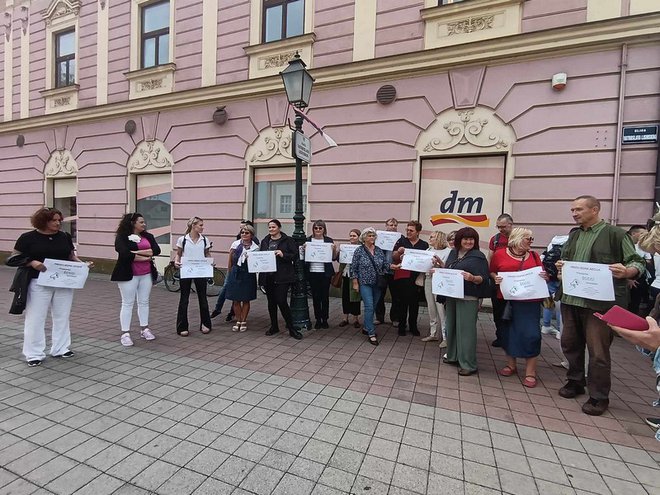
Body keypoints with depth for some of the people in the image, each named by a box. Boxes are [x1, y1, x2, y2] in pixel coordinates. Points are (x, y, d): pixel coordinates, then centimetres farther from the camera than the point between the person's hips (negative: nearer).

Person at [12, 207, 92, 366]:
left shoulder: (65, 237, 5)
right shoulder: (28, 238, -4)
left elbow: (71, 256, 11)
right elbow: (15, 257, -2)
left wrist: (83, 264, -8)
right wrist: (32, 262, -21)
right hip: (39, 284, -3)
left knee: (62, 317, 11)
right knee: (36, 318, 4)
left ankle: (60, 349, 25)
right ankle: (34, 354, 17)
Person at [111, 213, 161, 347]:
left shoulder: (148, 236, 8)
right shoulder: (122, 237, -5)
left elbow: (156, 250, -6)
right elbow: (125, 254, -20)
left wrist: (138, 252, -15)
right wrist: (145, 257, -13)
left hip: (146, 274, 5)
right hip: (129, 274, -5)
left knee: (144, 302, 12)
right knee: (127, 304, 2)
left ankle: (144, 329, 23)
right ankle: (125, 333, 8)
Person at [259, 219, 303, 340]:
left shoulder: (288, 240, -1)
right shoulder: (264, 241, 14)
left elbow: (295, 255, -5)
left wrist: (283, 255, -19)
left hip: (282, 276, -5)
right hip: (268, 276, 5)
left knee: (281, 301, -10)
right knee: (271, 302, 12)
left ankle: (291, 328, 5)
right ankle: (274, 326, 28)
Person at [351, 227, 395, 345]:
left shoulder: (379, 250, 8)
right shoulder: (359, 251, -5)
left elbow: (385, 265, 11)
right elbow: (353, 268, -4)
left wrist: (393, 266, -7)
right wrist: (355, 283, -7)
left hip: (377, 283, 5)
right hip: (365, 283, -4)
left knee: (372, 307, 12)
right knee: (369, 307, -11)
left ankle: (367, 328, 30)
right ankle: (371, 334, -4)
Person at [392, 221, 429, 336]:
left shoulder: (424, 245, 7)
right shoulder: (401, 241, 6)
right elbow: (393, 257, 3)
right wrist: (398, 251, -18)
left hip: (416, 277, 1)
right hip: (402, 277, -1)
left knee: (414, 303, 9)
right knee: (403, 302, 4)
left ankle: (413, 326, 24)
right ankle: (401, 326, 16)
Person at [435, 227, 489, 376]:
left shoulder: (478, 256, -8)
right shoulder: (453, 253, 11)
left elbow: (483, 279, -12)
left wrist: (473, 278, -30)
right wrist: (440, 264, 6)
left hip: (468, 298, -7)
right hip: (451, 295, 7)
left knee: (466, 329, -3)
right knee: (451, 326, 15)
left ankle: (468, 365, 8)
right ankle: (453, 356, 31)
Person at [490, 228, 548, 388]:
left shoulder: (534, 256, 8)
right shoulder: (500, 254, 1)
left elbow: (542, 274, 12)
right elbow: (491, 272, 6)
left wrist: (545, 277, -10)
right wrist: (495, 278, -14)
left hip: (529, 301, 1)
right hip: (507, 300, 0)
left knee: (530, 334, -2)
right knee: (508, 331, 10)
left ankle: (530, 372, 11)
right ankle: (511, 364, 29)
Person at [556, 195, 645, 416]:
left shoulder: (615, 234, -4)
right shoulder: (574, 236, 14)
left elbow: (638, 262, -4)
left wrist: (627, 271, -26)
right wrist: (560, 267, 1)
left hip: (600, 302, -6)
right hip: (570, 299, 6)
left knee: (598, 351, 1)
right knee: (570, 343, 15)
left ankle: (599, 397, 16)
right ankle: (575, 382, 33)